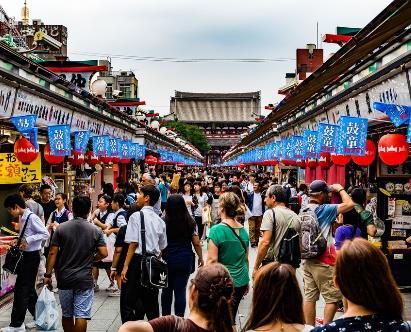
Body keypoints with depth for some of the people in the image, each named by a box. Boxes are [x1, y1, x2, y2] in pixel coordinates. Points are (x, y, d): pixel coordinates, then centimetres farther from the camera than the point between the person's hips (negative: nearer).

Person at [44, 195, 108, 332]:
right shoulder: (95, 231, -4)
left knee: (66, 314, 17)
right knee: (81, 315, -1)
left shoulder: (61, 228, -4)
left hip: (64, 278, 2)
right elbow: (103, 253, -8)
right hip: (84, 279, -2)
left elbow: (53, 253, -6)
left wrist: (48, 274, 1)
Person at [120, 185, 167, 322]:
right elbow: (162, 247, 13)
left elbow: (133, 244, -15)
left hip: (137, 260, -6)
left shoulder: (136, 216, -10)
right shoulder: (159, 220, 9)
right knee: (151, 302, 15)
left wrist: (126, 266, -12)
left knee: (127, 302, 2)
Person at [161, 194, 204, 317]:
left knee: (167, 290, 16)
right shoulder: (190, 222, -4)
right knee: (180, 291, 4)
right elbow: (196, 243, -1)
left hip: (167, 260, 0)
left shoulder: (164, 222, -7)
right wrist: (200, 258, 13)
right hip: (185, 260, 0)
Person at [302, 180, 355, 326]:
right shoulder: (322, 210, -15)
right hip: (323, 262, -8)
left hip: (307, 259, 8)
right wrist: (340, 189, -5)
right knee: (333, 298, 1)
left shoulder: (304, 211, 9)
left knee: (310, 296, 10)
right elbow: (349, 204, -18)